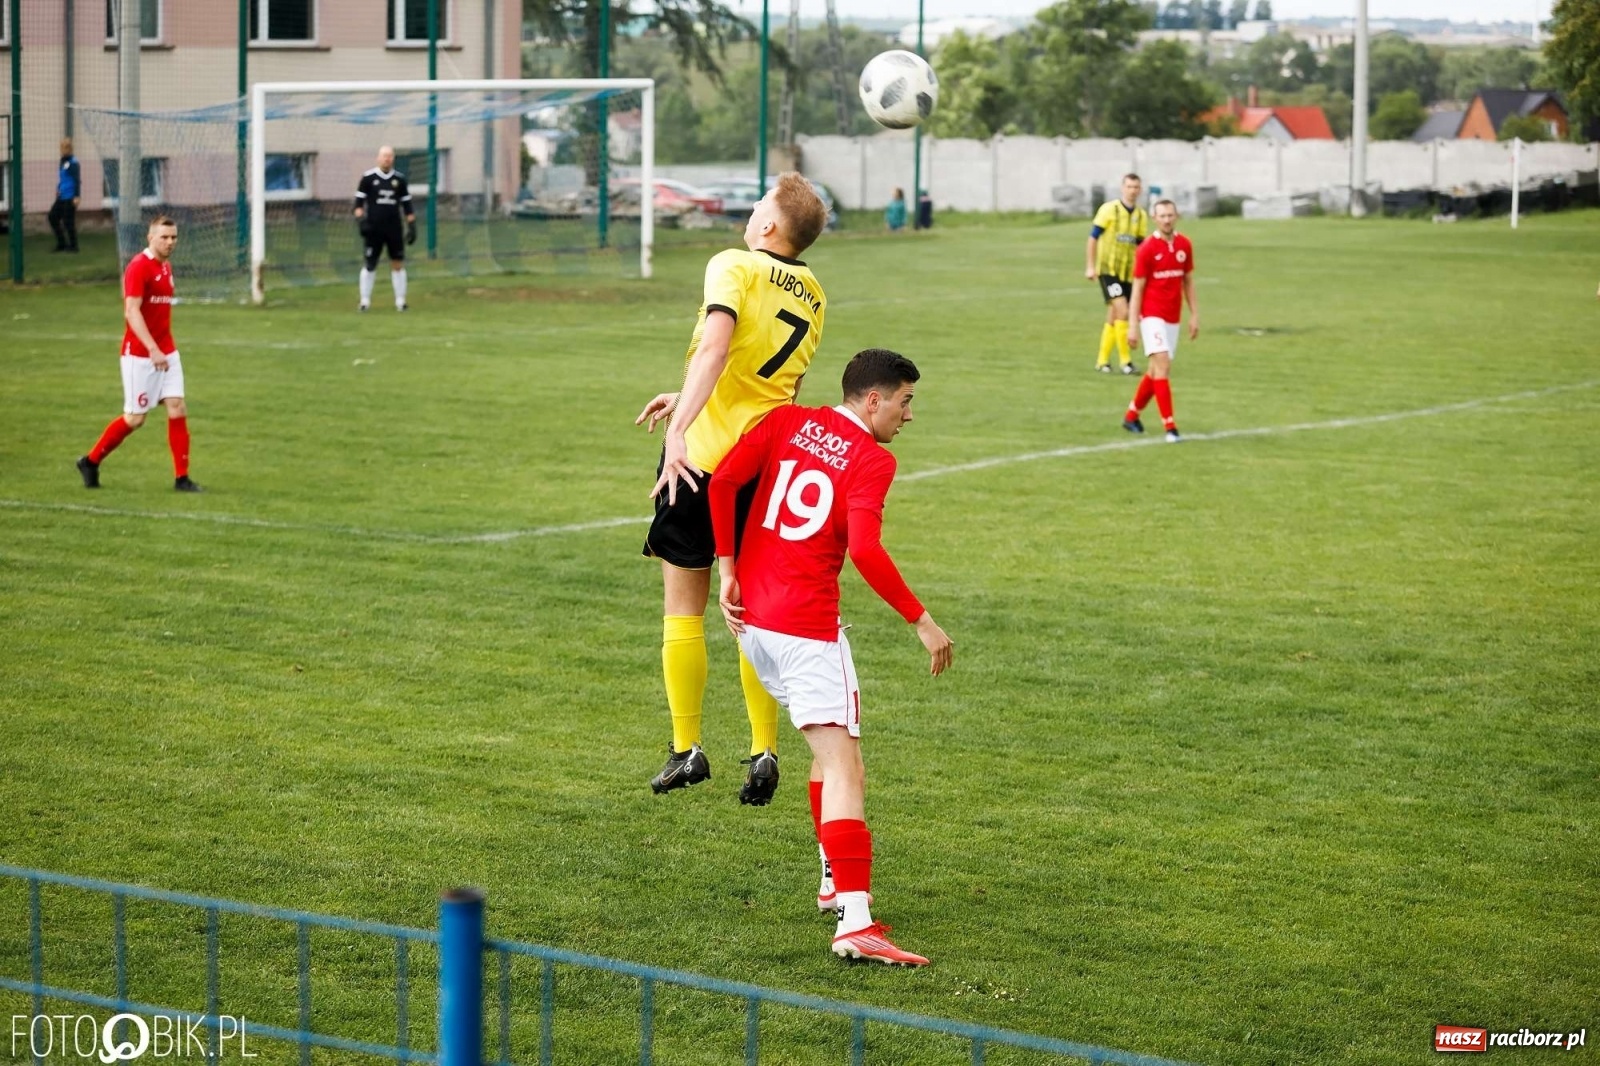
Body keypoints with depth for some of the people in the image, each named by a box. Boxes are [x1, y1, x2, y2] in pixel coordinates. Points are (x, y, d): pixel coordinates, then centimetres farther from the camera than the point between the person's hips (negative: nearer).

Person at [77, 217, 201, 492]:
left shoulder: (166, 266, 11)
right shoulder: (138, 267, -15)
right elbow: (131, 312, -23)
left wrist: (164, 348, 16)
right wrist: (153, 350, -30)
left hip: (166, 352, 7)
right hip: (140, 353, -7)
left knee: (177, 409, -3)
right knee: (135, 418, 0)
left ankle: (181, 478, 1)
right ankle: (91, 462, 18)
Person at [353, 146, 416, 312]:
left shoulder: (399, 179, 6)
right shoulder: (368, 177, 0)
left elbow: (407, 204, 11)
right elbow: (359, 201, 2)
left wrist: (411, 226, 7)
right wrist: (360, 219, -12)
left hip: (394, 228, 2)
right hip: (373, 228, -2)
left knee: (398, 264, 1)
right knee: (369, 265, -1)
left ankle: (400, 300, 7)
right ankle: (365, 301, 7)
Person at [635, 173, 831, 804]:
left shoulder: (735, 267, -9)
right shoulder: (812, 295, 11)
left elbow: (715, 348, -26)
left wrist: (681, 430, -33)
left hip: (704, 455, -5)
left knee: (684, 606, 6)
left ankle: (686, 750, 9)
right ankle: (764, 751, 10)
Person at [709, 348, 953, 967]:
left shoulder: (786, 421, 10)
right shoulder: (872, 461, -7)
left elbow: (723, 480, -2)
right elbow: (863, 550, -21)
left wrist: (727, 567, 3)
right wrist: (921, 620, -14)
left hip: (749, 614, 7)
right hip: (806, 626, -7)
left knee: (832, 746, 24)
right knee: (842, 765, -11)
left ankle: (836, 880, 32)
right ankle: (855, 923, -23)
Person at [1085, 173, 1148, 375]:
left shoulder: (1141, 216, 8)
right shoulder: (1109, 209, -6)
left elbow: (1140, 245, 14)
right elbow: (1093, 237, -4)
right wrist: (1090, 267, -9)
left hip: (1128, 272, 5)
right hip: (1108, 269, -5)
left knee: (1113, 318, 9)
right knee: (1122, 311, -18)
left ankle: (1103, 361, 19)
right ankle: (1125, 359, -12)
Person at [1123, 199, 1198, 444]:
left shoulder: (1185, 245, 5)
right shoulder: (1147, 249, -9)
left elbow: (1188, 281, 14)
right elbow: (1137, 288, -7)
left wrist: (1194, 315, 10)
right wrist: (1133, 325, -10)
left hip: (1173, 317, 5)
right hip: (1152, 315, -5)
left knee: (1156, 371, 11)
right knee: (1162, 366, -16)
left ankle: (1131, 415, 29)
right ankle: (1169, 426, -17)